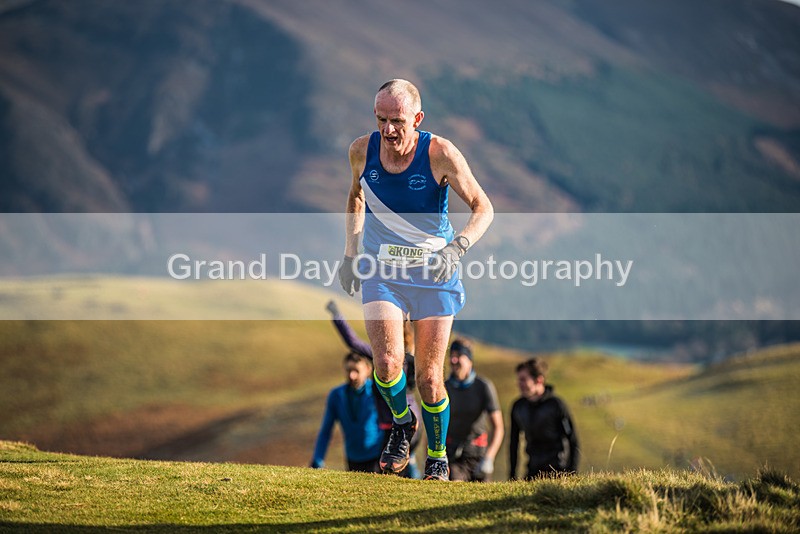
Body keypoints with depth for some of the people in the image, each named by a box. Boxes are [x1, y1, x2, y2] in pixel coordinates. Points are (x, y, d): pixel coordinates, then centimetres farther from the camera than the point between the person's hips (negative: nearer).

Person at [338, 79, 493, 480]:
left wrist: (458, 246, -29)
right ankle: (401, 423, 14)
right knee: (387, 363, -19)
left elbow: (483, 208, -12)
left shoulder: (440, 154, -17)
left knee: (429, 377, 0)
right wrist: (350, 253, 10)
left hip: (434, 274, -2)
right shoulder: (362, 151, -7)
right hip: (380, 271, 2)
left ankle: (437, 459, 25)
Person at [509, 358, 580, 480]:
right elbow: (514, 443, 15)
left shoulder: (556, 405, -8)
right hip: (533, 472, 4)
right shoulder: (518, 407, 6)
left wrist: (572, 473, -11)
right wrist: (512, 475, 12)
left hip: (558, 470, -4)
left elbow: (572, 441, -5)